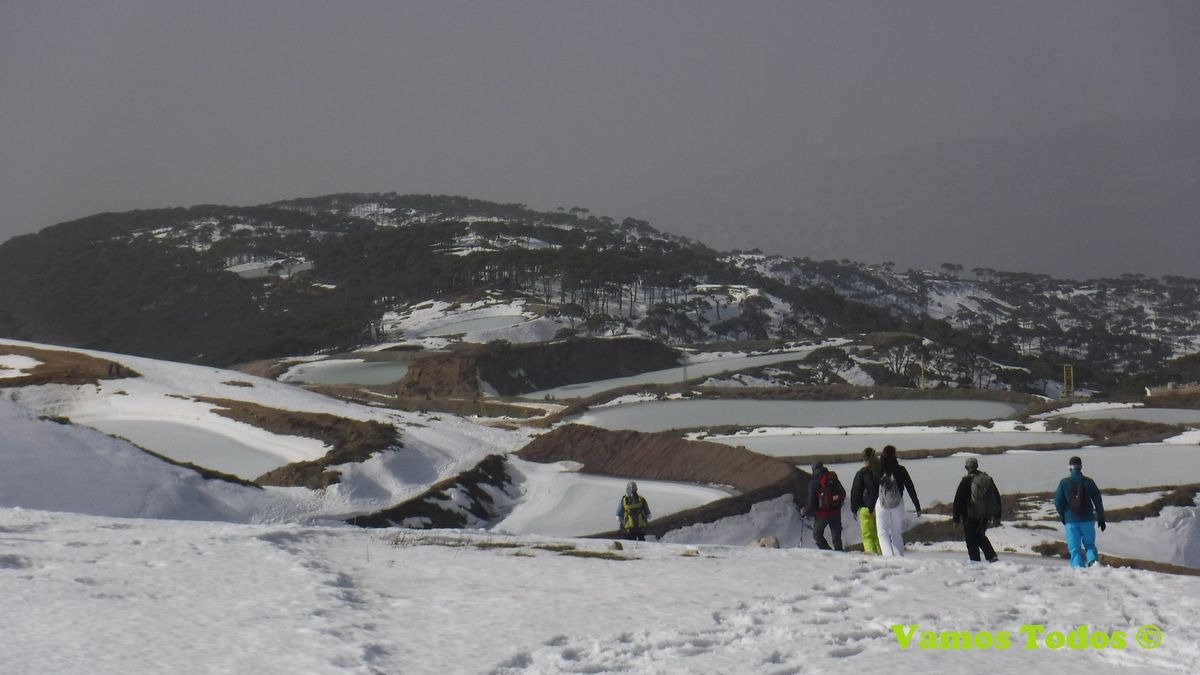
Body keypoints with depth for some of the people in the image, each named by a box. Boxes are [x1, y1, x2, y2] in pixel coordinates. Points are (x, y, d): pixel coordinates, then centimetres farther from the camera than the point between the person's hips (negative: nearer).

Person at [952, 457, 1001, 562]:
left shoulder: (966, 481, -13)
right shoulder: (988, 479, 4)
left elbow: (958, 501, -12)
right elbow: (997, 498, 11)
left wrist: (956, 519, -6)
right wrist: (997, 516, 19)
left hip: (970, 517, -6)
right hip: (985, 516, 6)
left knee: (971, 540, 4)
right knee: (981, 537, 24)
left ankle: (975, 562, -1)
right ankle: (992, 556, 10)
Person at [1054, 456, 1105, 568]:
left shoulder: (1064, 483, -3)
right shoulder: (1088, 482, -1)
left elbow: (1058, 502, -1)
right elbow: (1098, 501, 3)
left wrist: (1063, 516, 16)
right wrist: (1101, 519, 12)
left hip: (1071, 521, -1)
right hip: (1087, 520, 1)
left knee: (1075, 549, 3)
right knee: (1089, 545, 14)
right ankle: (1092, 560, -14)